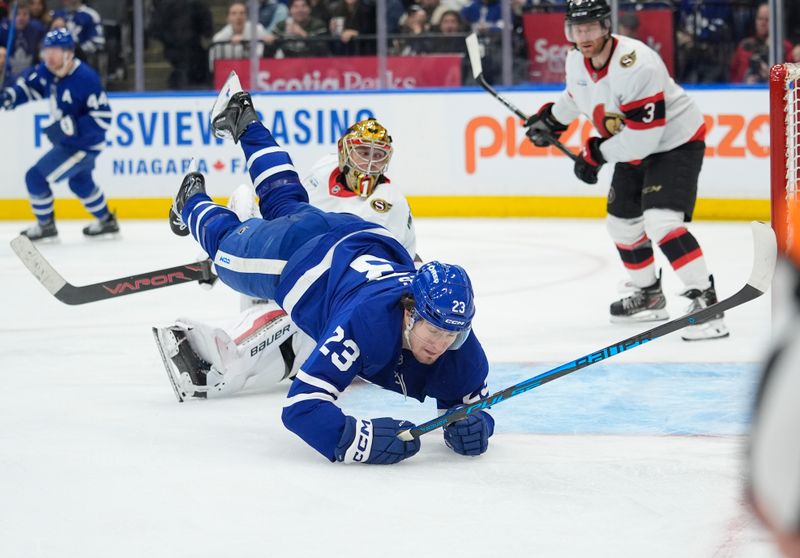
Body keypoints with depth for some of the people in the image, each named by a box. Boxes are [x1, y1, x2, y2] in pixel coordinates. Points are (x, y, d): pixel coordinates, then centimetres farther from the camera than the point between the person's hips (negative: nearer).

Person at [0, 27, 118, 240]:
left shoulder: (85, 78, -31)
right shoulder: (48, 70, -9)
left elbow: (103, 117, -30)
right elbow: (31, 84, 9)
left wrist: (70, 126, -35)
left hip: (84, 145, -9)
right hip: (68, 141, 9)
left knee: (36, 177, -6)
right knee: (79, 181, 30)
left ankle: (45, 225, 15)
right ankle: (106, 221, 50)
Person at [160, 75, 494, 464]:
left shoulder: (457, 343, -35)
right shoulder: (367, 322, -48)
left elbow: (473, 399, -17)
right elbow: (300, 405, -50)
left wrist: (472, 423, -42)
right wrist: (358, 439, -66)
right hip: (300, 252, -5)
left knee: (286, 205, 36)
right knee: (228, 242, 29)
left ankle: (244, 123, 59)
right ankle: (193, 203, 60)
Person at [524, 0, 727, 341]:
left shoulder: (636, 65, -33)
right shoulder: (577, 61, -6)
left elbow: (644, 136, -33)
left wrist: (597, 154, -23)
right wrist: (551, 119, 20)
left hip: (675, 143, -9)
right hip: (632, 149, 9)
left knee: (661, 221, -26)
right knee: (623, 223, 17)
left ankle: (705, 300, -26)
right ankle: (649, 296, 37)